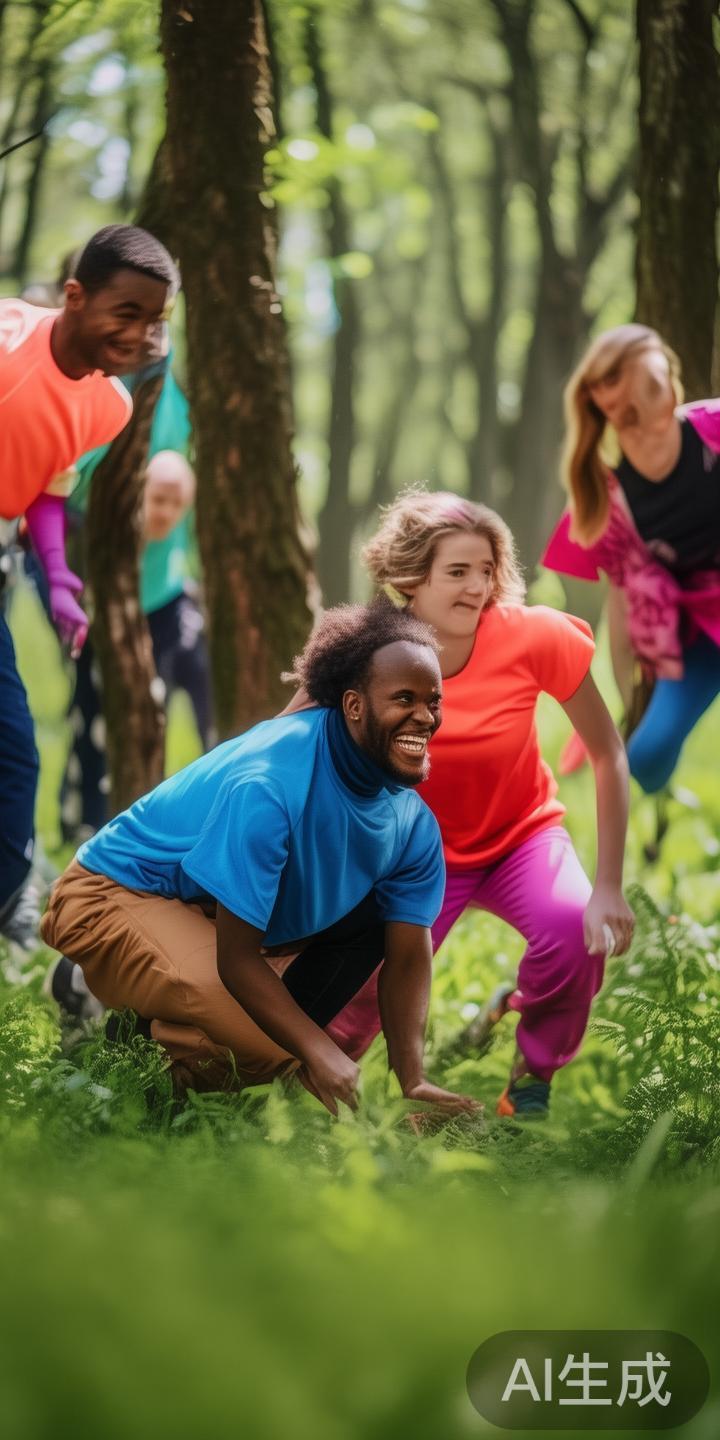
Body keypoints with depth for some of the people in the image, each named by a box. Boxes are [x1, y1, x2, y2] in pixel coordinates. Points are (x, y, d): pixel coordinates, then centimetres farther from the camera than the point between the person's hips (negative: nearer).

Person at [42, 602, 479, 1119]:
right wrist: (320, 1053, -34)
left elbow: (408, 958, -5)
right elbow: (238, 960, -30)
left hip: (216, 910, 9)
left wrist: (413, 1082, -17)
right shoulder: (267, 785, -33)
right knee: (258, 1044, -31)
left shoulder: (413, 821, -9)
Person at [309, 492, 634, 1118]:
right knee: (369, 978, -23)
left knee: (578, 931, -32)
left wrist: (609, 887, -17)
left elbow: (608, 753, -14)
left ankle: (532, 1086, -2)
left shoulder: (533, 636, -23)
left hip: (522, 836, 0)